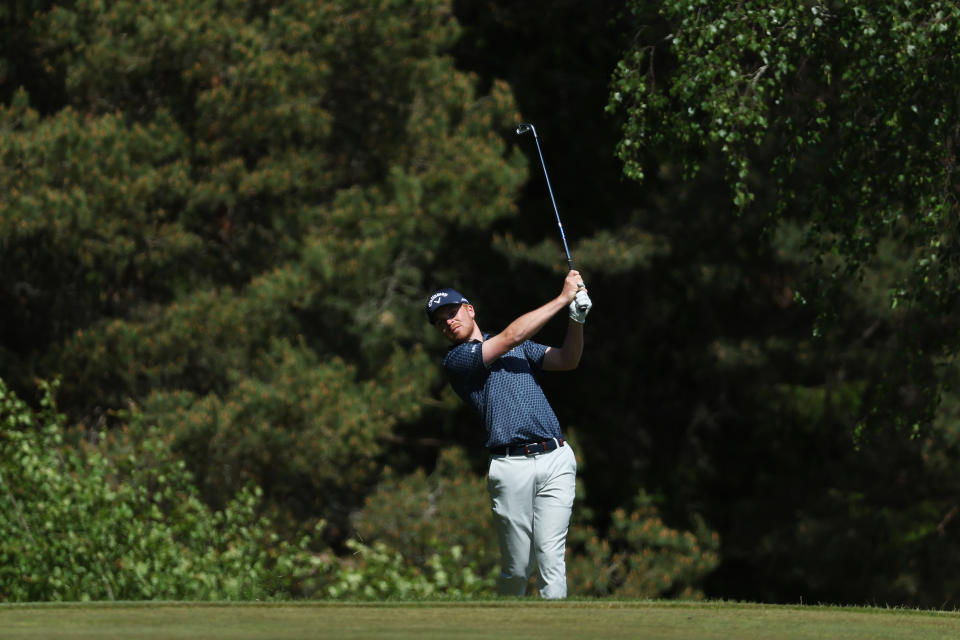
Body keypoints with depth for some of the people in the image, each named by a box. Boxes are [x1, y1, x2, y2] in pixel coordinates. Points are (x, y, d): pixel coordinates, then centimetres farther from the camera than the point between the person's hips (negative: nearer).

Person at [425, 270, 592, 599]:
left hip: (556, 460, 3)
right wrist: (563, 298, -3)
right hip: (512, 469, -3)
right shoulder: (455, 360, 3)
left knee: (551, 559, -8)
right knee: (516, 568, -1)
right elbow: (511, 336, -6)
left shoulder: (520, 348, 24)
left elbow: (567, 360, 15)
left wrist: (577, 318, -3)